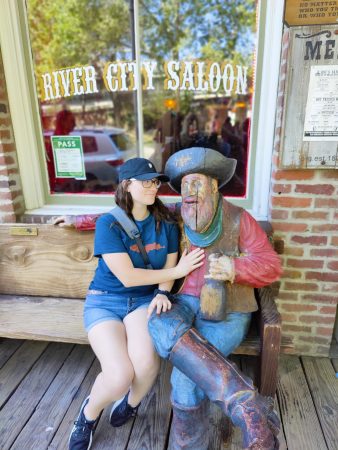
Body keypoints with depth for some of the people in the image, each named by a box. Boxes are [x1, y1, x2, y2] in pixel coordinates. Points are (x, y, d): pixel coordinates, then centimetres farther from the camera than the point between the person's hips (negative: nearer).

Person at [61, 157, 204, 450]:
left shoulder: (166, 223, -2)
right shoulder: (109, 223, -14)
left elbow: (168, 267, 3)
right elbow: (127, 277, -18)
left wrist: (161, 293, -18)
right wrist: (178, 271, -17)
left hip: (144, 300, 3)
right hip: (105, 300, -2)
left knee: (146, 361, -27)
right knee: (119, 376, -22)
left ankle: (132, 402, 13)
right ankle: (89, 413, 17)